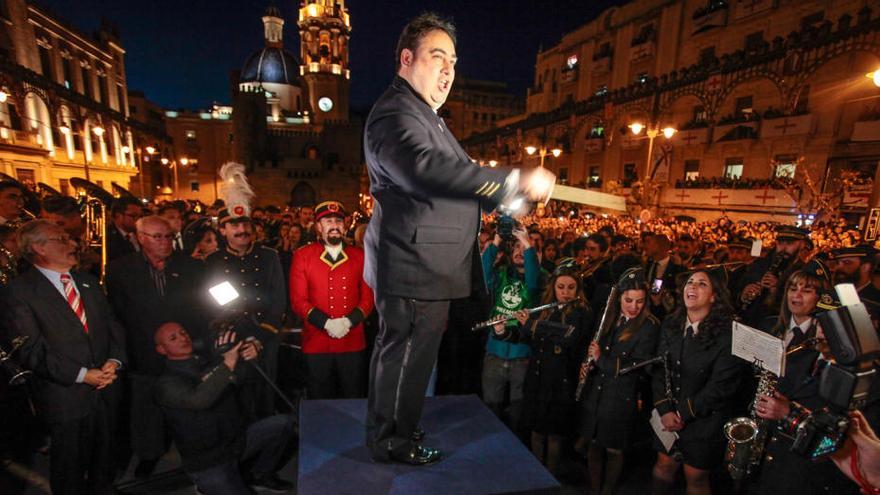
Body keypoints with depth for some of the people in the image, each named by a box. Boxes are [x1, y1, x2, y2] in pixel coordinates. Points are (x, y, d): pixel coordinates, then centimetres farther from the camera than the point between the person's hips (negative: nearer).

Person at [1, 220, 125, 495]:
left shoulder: (88, 283, 9)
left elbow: (113, 325, 9)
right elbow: (30, 350, -15)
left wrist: (114, 361, -9)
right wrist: (81, 375, -19)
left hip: (105, 389, 5)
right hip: (66, 398, -5)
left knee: (103, 462, 21)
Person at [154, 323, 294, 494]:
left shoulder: (208, 361, 6)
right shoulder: (166, 383, -14)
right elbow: (200, 400, -33)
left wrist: (254, 347, -24)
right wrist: (227, 364, -41)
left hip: (238, 440, 6)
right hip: (207, 463, -6)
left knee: (283, 423, -8)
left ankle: (260, 476, 13)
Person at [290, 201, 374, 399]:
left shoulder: (359, 256, 5)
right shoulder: (302, 256, 0)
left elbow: (368, 297, 4)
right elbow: (297, 300, -4)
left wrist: (349, 321, -12)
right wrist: (326, 323, -16)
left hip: (353, 343, 2)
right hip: (316, 344, -1)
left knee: (354, 400, 14)